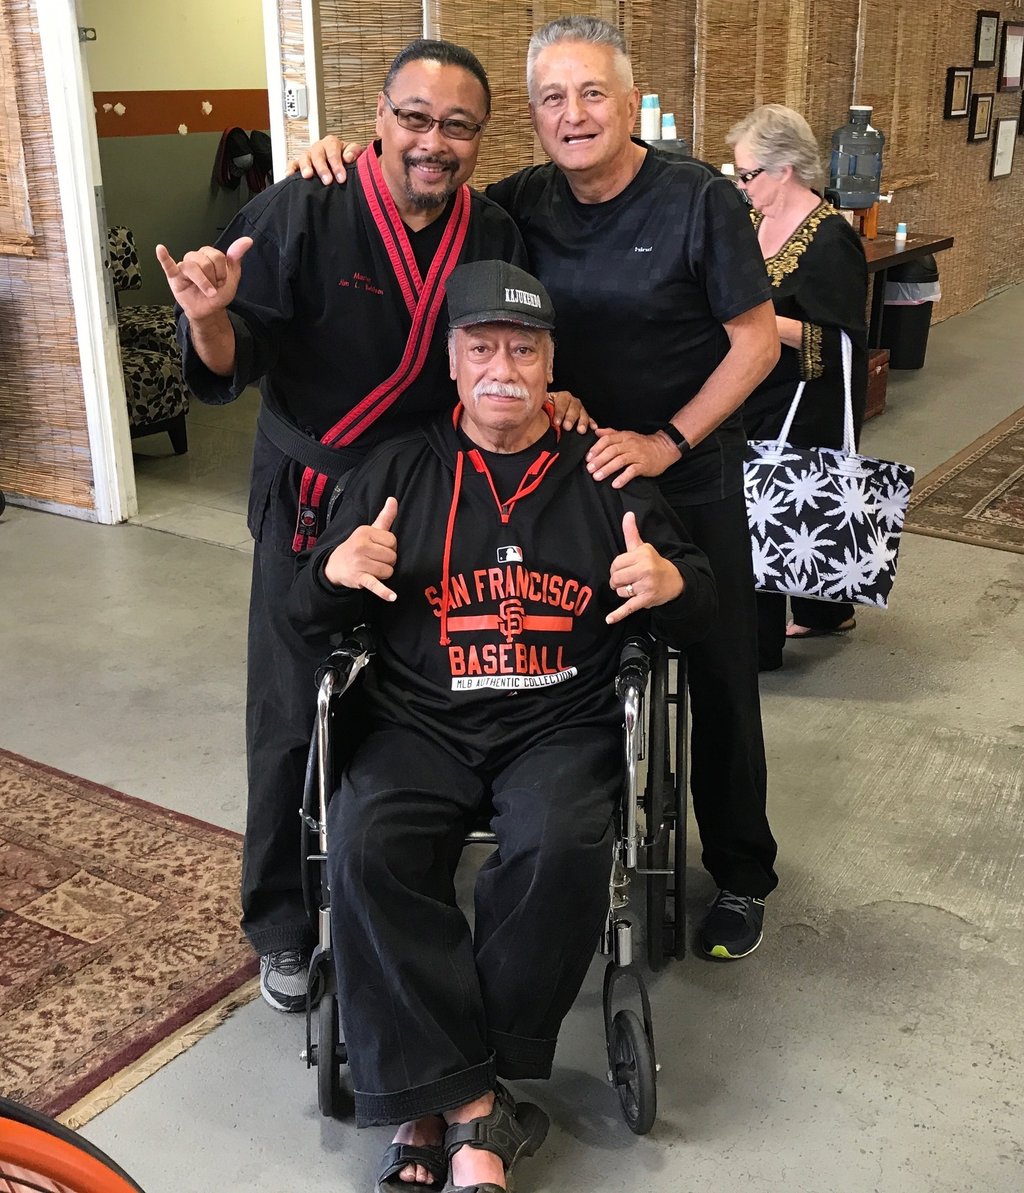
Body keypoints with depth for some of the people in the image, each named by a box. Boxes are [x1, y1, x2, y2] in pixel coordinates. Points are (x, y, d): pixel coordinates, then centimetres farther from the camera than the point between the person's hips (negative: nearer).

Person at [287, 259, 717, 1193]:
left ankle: (435, 1099, -14)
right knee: (367, 849, -28)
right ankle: (473, 1109, -17)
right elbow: (307, 616, 12)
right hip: (421, 721, 1)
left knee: (561, 851, -32)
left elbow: (698, 615, 13)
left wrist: (673, 585, -12)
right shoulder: (400, 470, 13)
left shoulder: (604, 473, 12)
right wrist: (336, 573, -12)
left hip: (563, 723, -1)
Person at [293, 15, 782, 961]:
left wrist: (666, 441, -17)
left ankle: (742, 877, 24)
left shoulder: (700, 200, -12)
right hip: (569, 472, 3)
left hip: (690, 477, -3)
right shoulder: (522, 204, -2)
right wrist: (342, 167, -13)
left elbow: (757, 341, -8)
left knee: (719, 679, 6)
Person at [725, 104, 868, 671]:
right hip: (757, 398, 8)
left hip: (805, 408, -8)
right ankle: (826, 612, 36)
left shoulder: (829, 242, -18)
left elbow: (842, 342, -21)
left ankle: (759, 645, 10)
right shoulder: (754, 222, 6)